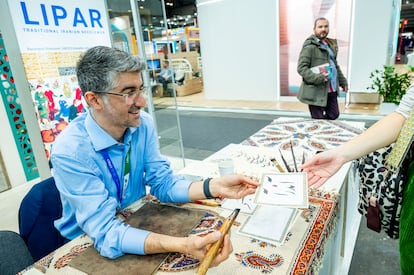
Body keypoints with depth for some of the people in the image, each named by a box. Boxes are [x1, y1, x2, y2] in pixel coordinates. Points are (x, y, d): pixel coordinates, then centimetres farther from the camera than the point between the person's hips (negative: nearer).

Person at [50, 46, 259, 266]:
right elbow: (106, 234, -28)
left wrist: (214, 187, -24)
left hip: (136, 224, 4)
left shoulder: (143, 124, -11)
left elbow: (162, 183, -8)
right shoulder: (70, 152, -26)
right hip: (89, 247, -4)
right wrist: (182, 245, -41)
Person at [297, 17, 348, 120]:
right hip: (317, 92, -8)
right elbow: (301, 68, -17)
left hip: (332, 90, 8)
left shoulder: (331, 45, 17)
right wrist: (318, 78, -27)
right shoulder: (309, 46, -11)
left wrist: (343, 81, 25)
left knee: (334, 115, 15)